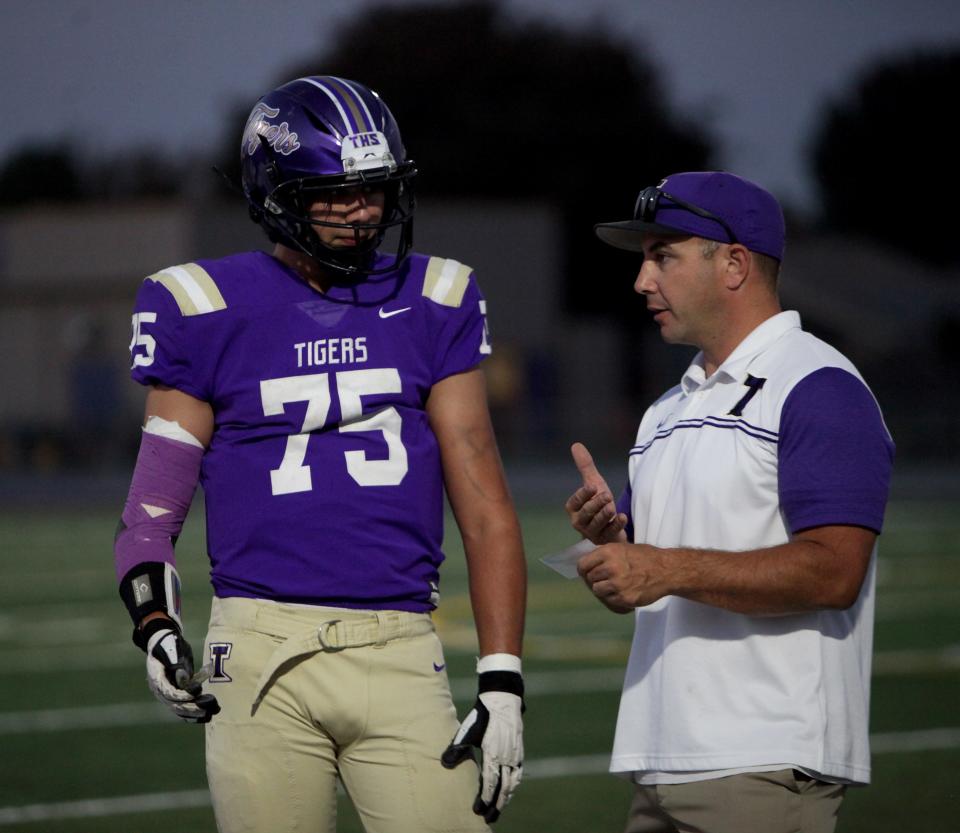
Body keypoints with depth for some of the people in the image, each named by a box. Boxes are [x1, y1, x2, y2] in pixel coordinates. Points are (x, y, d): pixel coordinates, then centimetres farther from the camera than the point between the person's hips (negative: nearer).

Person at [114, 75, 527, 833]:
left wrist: (502, 679, 1)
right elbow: (156, 500, 8)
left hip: (401, 651, 1)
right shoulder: (211, 310, 4)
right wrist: (156, 625, -10)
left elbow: (485, 508, 8)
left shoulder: (432, 305, 9)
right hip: (264, 650, -1)